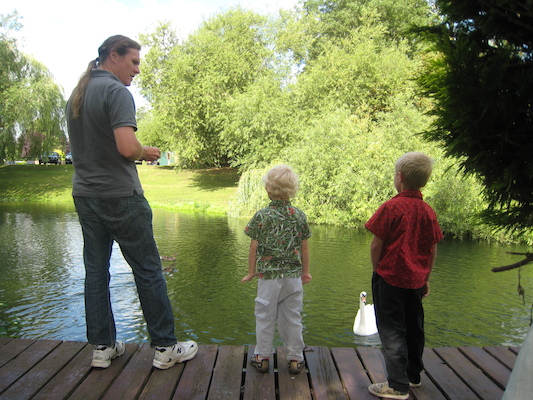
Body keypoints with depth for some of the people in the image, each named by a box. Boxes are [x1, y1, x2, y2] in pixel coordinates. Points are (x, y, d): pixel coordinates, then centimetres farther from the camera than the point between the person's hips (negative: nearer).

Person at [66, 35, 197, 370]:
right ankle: (166, 347, 10)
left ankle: (103, 346, 21)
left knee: (96, 270, 12)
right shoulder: (117, 92, -12)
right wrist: (147, 152, -4)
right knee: (148, 271, 1)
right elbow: (127, 146, -25)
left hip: (84, 194, 8)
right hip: (119, 196, -8)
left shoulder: (77, 94, 14)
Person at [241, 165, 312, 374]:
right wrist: (305, 271, 18)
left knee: (265, 317, 12)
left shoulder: (261, 216, -9)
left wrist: (251, 272, 9)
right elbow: (304, 248, 4)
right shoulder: (299, 215, -2)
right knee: (292, 318, 13)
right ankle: (295, 359, 24)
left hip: (268, 276, -2)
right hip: (293, 276, 2)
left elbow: (254, 247, -4)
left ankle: (262, 357, 24)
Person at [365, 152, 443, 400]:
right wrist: (426, 279, 17)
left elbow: (376, 244, -13)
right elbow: (433, 250, 8)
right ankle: (413, 376, 36)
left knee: (391, 332, 2)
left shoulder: (392, 207, -15)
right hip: (416, 281, 7)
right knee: (414, 328, 19)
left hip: (391, 279, -6)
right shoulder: (428, 211, 3)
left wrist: (377, 271, 2)